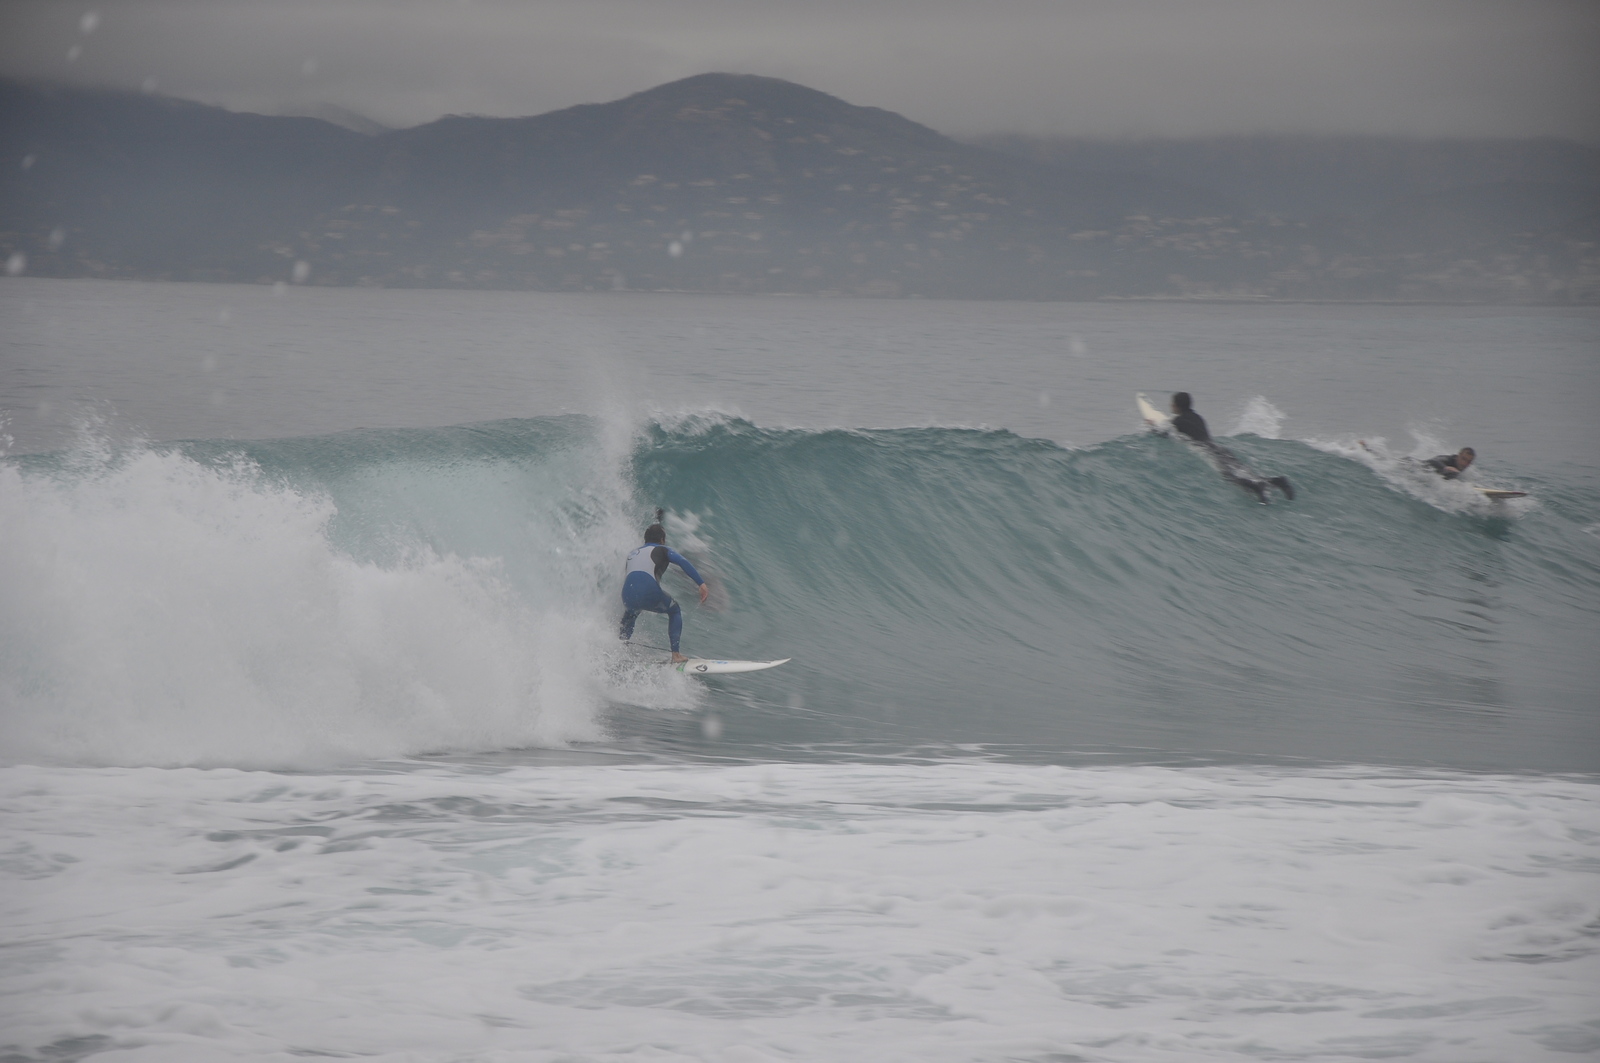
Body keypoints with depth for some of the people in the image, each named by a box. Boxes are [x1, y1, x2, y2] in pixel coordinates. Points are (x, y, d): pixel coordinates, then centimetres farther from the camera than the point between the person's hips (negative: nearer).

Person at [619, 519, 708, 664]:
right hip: (649, 594, -4)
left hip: (628, 596, 4)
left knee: (631, 612, 40)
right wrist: (701, 584, -8)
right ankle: (676, 655, 13)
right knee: (675, 611, 24)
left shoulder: (632, 554, 30)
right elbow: (683, 562, -3)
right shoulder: (662, 550, 15)